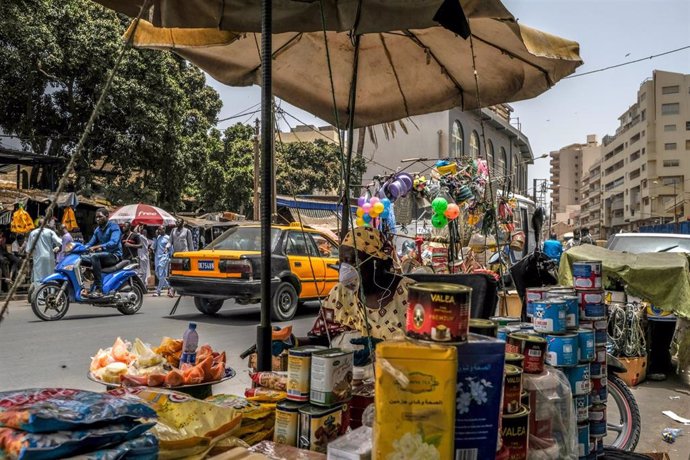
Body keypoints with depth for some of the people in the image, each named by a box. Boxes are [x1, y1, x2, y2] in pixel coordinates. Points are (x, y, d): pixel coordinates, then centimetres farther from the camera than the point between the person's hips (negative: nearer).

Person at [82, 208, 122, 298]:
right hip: (103, 254, 8)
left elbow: (114, 243, -24)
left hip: (114, 255, -8)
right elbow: (91, 243, 14)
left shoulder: (114, 226, -8)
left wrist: (97, 247, -36)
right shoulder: (97, 229, 16)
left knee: (94, 256, -34)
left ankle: (99, 289, -36)